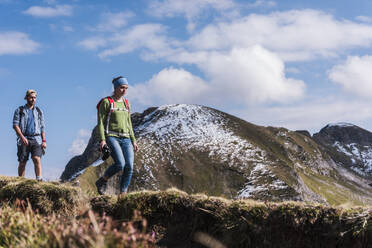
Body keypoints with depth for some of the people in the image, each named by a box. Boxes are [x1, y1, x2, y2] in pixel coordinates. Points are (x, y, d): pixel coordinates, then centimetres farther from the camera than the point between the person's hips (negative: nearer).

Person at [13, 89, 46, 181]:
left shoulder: (38, 111, 16)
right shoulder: (19, 111, 7)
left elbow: (42, 127, 16)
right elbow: (15, 125, -2)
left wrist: (44, 141, 6)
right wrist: (22, 137, -15)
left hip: (36, 139, 1)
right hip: (23, 139, -1)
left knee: (37, 159, -16)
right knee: (22, 162, 0)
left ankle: (39, 179, -22)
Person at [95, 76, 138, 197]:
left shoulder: (126, 104, 17)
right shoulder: (106, 102, -1)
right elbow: (101, 122, -4)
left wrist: (133, 141, 16)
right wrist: (102, 139, -15)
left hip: (125, 139, 6)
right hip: (111, 137, -6)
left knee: (129, 166, -9)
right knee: (120, 163, -23)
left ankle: (123, 193, 0)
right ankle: (102, 181, 2)